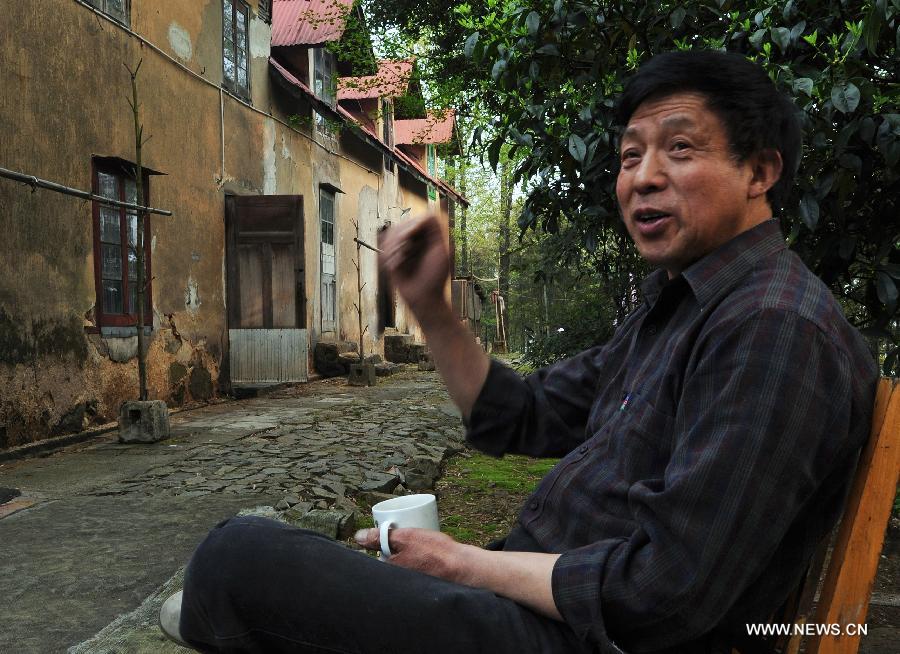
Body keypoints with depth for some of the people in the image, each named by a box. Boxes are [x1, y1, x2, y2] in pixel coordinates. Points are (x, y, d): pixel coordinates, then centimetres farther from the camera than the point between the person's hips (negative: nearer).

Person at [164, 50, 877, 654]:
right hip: (529, 592, 9)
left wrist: (465, 562, -12)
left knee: (240, 555, -15)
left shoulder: (777, 326, -19)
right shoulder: (673, 304, 14)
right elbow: (518, 419, 14)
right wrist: (429, 306, 2)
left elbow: (662, 590, -24)